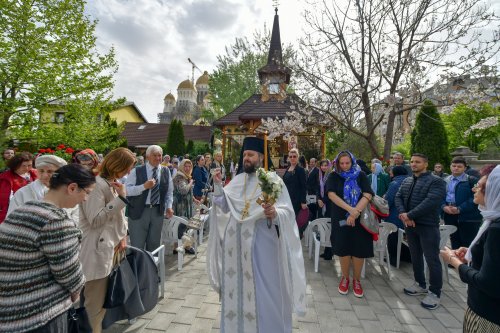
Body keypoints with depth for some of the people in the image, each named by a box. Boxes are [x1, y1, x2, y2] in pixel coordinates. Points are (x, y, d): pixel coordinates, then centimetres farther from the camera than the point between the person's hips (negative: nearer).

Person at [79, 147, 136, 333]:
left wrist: (123, 236, 8)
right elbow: (95, 220, -20)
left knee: (103, 300, 19)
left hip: (109, 247, 9)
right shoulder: (97, 184, -18)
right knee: (95, 304, 5)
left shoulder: (113, 183, 11)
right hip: (96, 251, -9)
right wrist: (120, 198, -22)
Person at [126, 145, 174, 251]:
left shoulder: (166, 172, 5)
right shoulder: (136, 171, -7)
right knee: (137, 245, 6)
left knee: (154, 244, 17)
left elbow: (169, 191, 11)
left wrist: (169, 206, 1)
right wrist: (144, 186, -23)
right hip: (139, 211, -3)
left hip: (158, 211, 4)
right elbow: (126, 189, -12)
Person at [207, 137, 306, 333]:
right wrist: (217, 186, -8)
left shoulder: (274, 180, -9)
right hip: (236, 245, 5)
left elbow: (287, 212, -15)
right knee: (237, 289, 18)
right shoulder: (237, 180, 7)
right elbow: (224, 207, 5)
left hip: (261, 245, -5)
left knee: (263, 293, 8)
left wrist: (275, 214, -36)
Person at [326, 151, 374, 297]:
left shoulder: (361, 175, 2)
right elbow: (331, 194, -13)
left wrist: (355, 212, -20)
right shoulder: (333, 177, 0)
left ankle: (357, 279, 24)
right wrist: (350, 209, -23)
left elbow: (367, 195, -9)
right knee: (343, 249, 2)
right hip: (341, 219, 0)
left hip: (360, 219, 1)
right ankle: (345, 277, 25)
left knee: (359, 249, 3)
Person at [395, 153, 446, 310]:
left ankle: (435, 293, 16)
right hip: (410, 224, 7)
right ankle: (420, 284, 33)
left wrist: (409, 215, -22)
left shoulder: (436, 181, -11)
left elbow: (430, 202, -22)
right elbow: (398, 197, 5)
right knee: (415, 256, 17)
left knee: (432, 259, 1)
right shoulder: (406, 181, 12)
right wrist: (402, 213, -13)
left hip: (428, 226, -7)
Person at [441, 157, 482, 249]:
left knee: (468, 245, 0)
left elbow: (474, 198, -12)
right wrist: (444, 207, -11)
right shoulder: (445, 181, 12)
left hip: (467, 217, -4)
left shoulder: (472, 181, -3)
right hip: (449, 216, 5)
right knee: (455, 243, 15)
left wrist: (460, 209, -21)